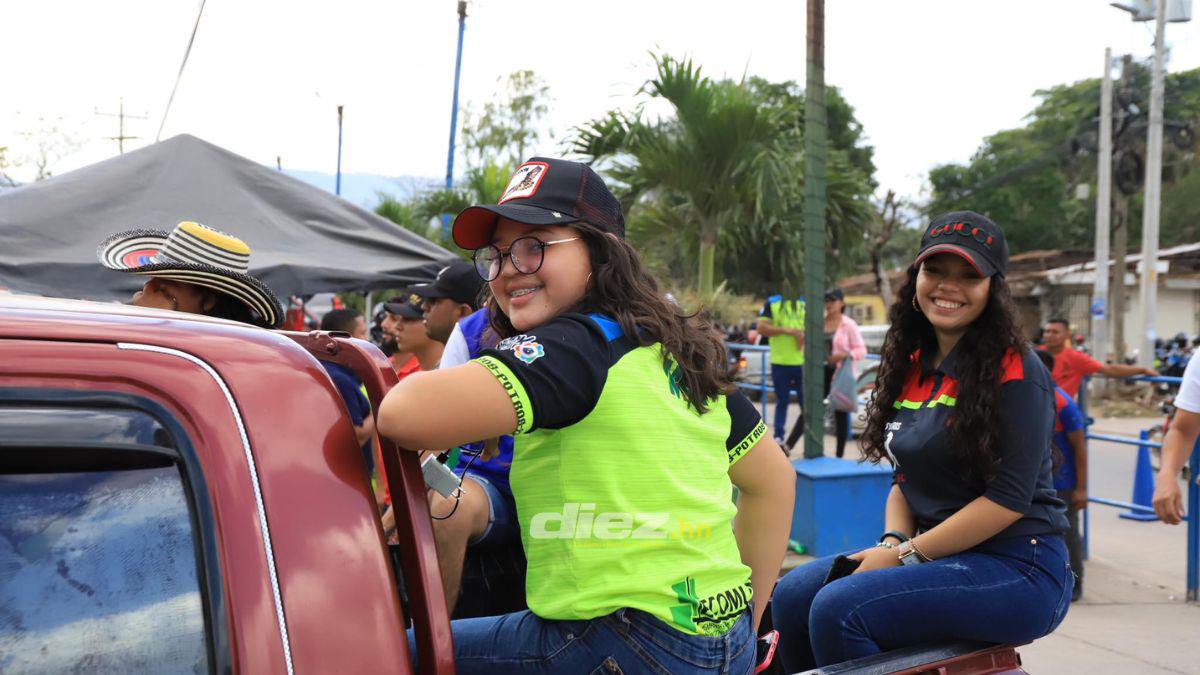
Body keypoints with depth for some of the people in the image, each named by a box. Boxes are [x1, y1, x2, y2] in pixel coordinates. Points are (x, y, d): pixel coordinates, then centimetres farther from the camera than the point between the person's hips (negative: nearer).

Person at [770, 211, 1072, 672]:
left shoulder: (1013, 371, -12)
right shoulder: (915, 366, 11)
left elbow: (1009, 498, -17)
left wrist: (906, 555, -16)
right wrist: (893, 542, -4)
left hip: (1018, 569, -7)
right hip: (935, 556, 8)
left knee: (839, 609, -24)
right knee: (793, 595, -6)